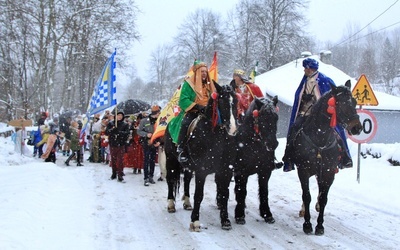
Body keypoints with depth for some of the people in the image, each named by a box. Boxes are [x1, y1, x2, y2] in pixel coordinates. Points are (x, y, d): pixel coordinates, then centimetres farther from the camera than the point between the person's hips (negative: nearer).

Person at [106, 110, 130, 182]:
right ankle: (114, 173, 21)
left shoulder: (125, 125, 4)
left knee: (120, 160, -6)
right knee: (113, 159, 9)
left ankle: (120, 175, -5)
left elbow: (127, 133, -9)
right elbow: (106, 132, -1)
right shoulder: (111, 124, 7)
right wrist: (112, 130, -21)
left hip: (121, 144, -2)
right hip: (112, 144, 2)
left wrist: (119, 132, -24)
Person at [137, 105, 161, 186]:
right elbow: (139, 131, -2)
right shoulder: (144, 121, -7)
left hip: (155, 144, 4)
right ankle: (146, 178, -2)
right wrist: (146, 134, -18)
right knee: (146, 160, -4)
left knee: (153, 161, 9)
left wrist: (159, 141, -5)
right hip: (146, 143, -4)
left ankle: (151, 176, 19)